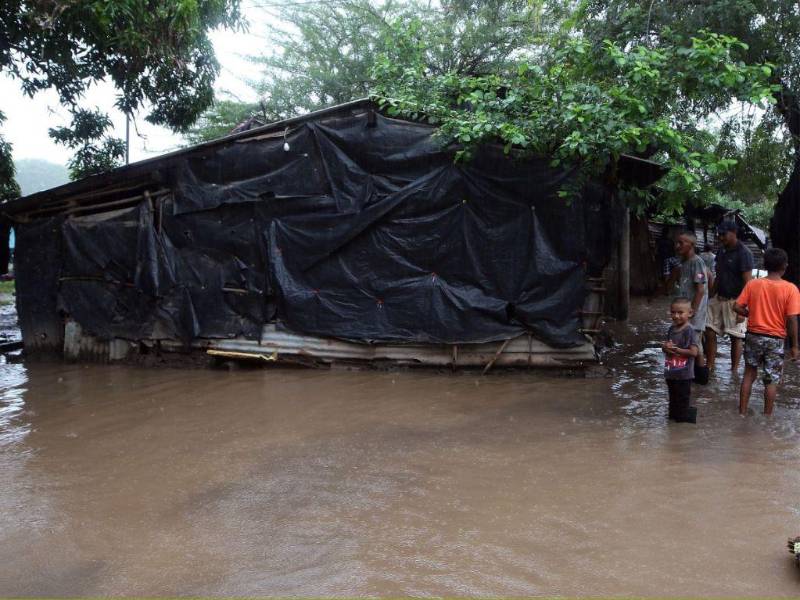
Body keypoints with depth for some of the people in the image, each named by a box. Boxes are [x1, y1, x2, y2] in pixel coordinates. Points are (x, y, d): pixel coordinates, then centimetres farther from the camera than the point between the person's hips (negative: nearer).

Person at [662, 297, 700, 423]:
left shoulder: (689, 331, -16)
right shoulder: (671, 329, 7)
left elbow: (694, 352, -22)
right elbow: (666, 346, 16)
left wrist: (676, 350, -20)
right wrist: (665, 346, -8)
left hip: (684, 374, -7)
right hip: (670, 372, 7)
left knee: (683, 398, 4)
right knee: (673, 397, 21)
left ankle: (684, 417, 16)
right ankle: (673, 414, 34)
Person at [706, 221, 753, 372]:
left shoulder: (743, 253, -14)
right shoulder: (722, 251, 10)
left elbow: (747, 282, -17)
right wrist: (710, 297, 15)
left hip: (735, 301, -7)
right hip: (719, 298, 7)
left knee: (736, 337, 2)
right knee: (709, 331, 4)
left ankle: (734, 371, 11)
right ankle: (709, 367, 14)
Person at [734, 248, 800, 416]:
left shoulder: (752, 284, -5)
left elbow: (737, 307, -6)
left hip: (753, 336, 2)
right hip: (775, 339, -2)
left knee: (749, 374, 16)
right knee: (771, 380, 10)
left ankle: (742, 413, 19)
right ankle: (767, 416, 16)